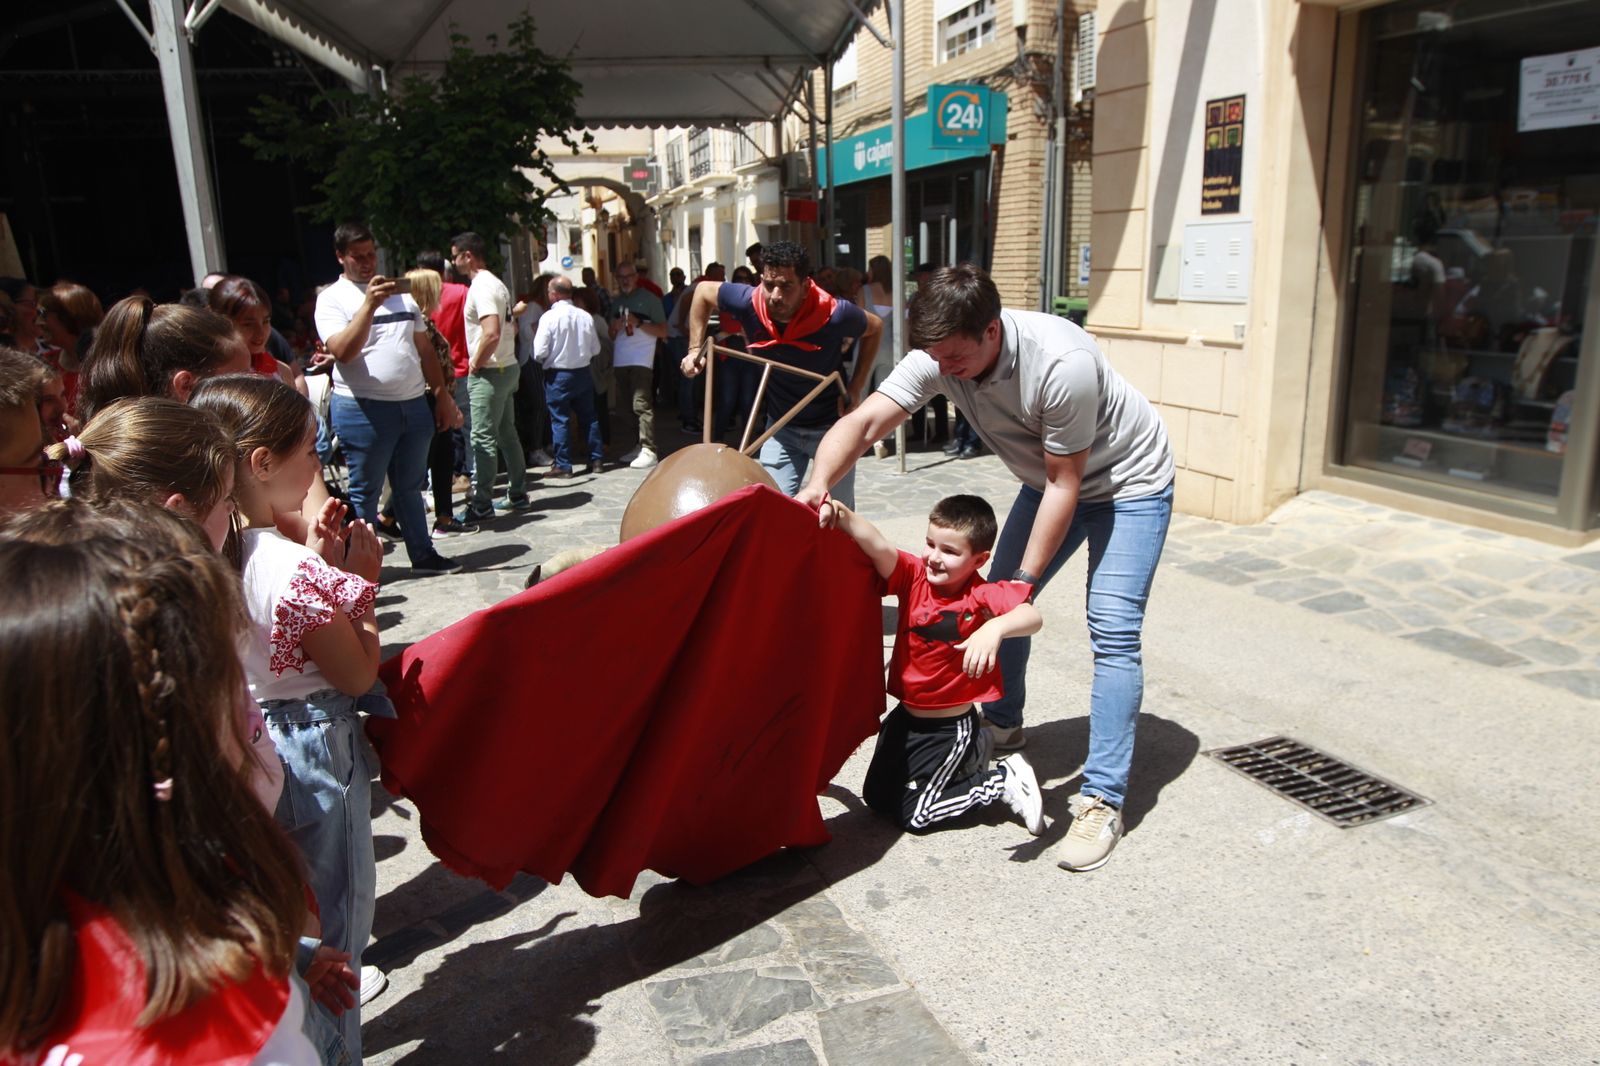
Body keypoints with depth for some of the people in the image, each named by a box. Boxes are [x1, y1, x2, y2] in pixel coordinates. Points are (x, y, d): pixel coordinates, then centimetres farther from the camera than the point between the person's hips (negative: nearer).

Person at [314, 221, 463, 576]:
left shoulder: (401, 296, 16)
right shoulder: (332, 298, -2)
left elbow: (425, 351, 18)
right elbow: (343, 351, -19)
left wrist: (443, 396, 13)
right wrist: (370, 304, -25)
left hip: (414, 405, 5)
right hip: (364, 409, -5)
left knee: (410, 486, 15)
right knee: (364, 492, 2)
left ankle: (423, 555, 24)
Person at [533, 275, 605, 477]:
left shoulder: (549, 317, -14)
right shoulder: (585, 316, -2)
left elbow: (539, 353, -15)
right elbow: (595, 349, 4)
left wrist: (543, 361, 6)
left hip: (558, 375, -4)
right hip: (583, 372, 4)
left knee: (560, 420, 3)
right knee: (589, 417, 12)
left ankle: (563, 465, 5)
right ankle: (596, 459, 17)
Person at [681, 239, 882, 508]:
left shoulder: (834, 315, -28)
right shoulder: (749, 303, -22)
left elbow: (875, 328, -5)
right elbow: (704, 291, -1)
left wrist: (855, 389, -10)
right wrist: (695, 349, -4)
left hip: (832, 425, -2)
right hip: (781, 428, 2)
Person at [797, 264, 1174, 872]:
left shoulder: (1061, 363, -38)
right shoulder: (940, 356, -20)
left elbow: (1065, 484, -29)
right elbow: (863, 423, -29)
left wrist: (1025, 582, -25)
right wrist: (818, 485, -49)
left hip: (1128, 483, -7)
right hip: (1052, 478, 7)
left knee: (1112, 633, -15)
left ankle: (1101, 802, -9)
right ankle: (1003, 729, 32)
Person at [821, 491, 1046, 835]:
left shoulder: (981, 596, -20)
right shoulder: (914, 577, -12)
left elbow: (1033, 616, -36)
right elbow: (880, 548, -30)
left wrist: (995, 627, -55)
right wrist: (844, 516, -47)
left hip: (950, 728, -5)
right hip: (905, 716, 6)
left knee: (912, 814, 1)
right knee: (876, 798, 20)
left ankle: (1004, 780, 15)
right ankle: (963, 762, 34)